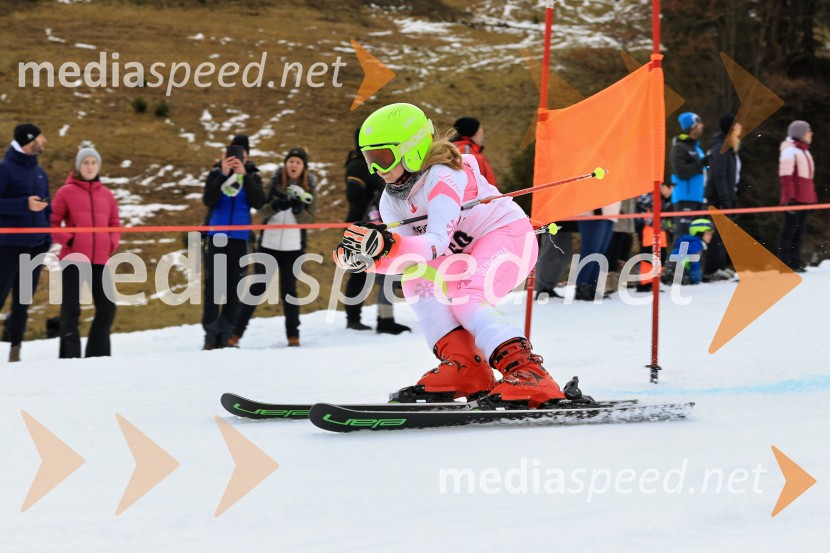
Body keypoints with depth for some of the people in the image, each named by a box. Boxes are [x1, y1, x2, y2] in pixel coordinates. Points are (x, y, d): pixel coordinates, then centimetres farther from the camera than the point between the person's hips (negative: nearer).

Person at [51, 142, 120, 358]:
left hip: (100, 260, 4)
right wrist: (68, 239, -12)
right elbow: (52, 224, 3)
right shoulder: (66, 192, 3)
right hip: (73, 259, -4)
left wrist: (111, 244, 2)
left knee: (107, 308, 2)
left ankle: (98, 354, 15)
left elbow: (115, 225, 19)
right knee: (71, 310, -3)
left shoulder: (107, 195, 13)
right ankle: (69, 356, 2)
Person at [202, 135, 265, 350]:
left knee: (234, 288, 1)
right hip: (217, 237, -1)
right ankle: (210, 334, 0)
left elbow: (259, 203, -12)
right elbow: (208, 200, -13)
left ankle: (225, 335, 5)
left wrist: (244, 176, -19)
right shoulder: (216, 173, -1)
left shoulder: (252, 175, 2)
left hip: (240, 238, 1)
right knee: (213, 286, -3)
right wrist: (224, 175, -20)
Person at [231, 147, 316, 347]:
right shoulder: (275, 183, 1)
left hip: (293, 248, 0)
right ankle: (236, 333, 1)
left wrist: (298, 209, -22)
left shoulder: (309, 188, 2)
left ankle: (293, 335, 13)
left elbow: (310, 220, -3)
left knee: (289, 290, 2)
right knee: (257, 288, -3)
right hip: (268, 244, 0)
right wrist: (276, 205, -23)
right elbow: (260, 213, -4)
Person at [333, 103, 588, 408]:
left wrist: (388, 245, -55)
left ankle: (528, 373, -41)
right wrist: (365, 256, -31)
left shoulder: (442, 178, -27)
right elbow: (403, 257, -10)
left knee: (467, 301, -29)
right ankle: (462, 365, -16)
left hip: (509, 234, -8)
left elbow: (437, 243, -38)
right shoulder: (392, 200, -1)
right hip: (468, 250, 8)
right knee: (417, 280, -13)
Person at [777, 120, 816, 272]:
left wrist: (813, 197, 20)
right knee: (789, 231, -8)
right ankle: (784, 264, -7)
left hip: (805, 200, 9)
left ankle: (795, 263, 11)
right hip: (794, 199, -9)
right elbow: (786, 177, -15)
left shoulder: (804, 151, 21)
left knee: (799, 231, 9)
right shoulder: (789, 151, -8)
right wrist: (789, 198, -20)